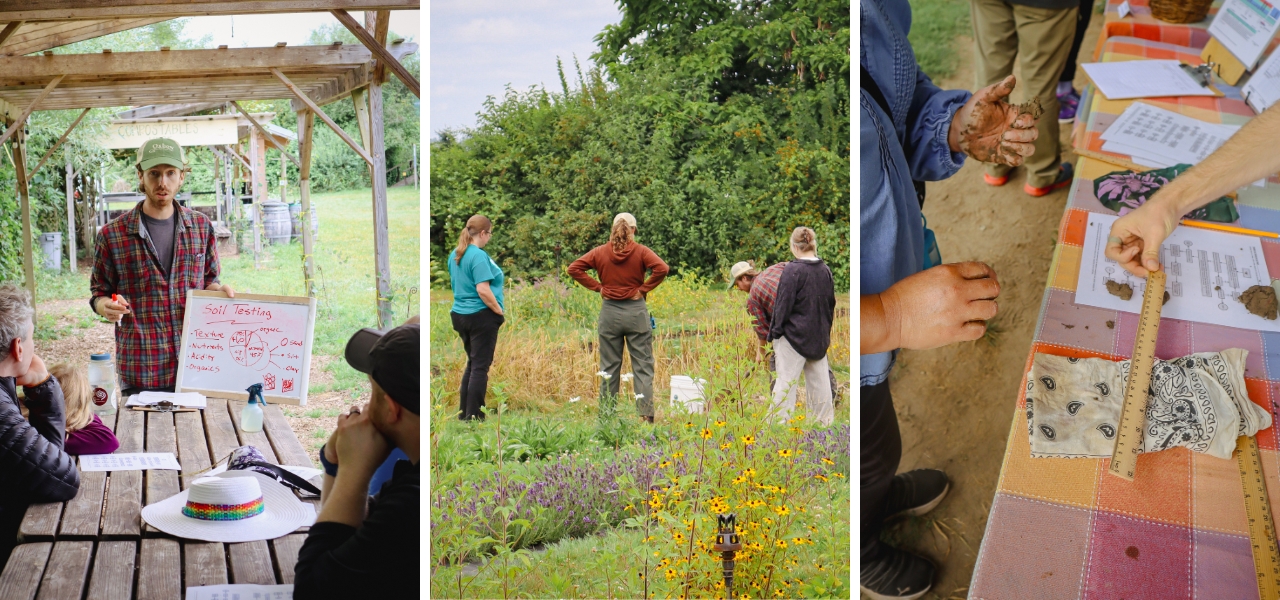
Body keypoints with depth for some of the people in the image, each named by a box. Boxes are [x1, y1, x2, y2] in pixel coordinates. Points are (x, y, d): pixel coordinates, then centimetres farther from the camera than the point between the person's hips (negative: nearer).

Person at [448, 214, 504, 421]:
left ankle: (463, 412, 21)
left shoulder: (455, 255, 10)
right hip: (481, 316, -8)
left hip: (460, 314, 8)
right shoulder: (479, 256, -17)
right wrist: (500, 312, -12)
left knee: (472, 362, 18)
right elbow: (483, 290, -23)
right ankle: (473, 415, 3)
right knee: (481, 366, 0)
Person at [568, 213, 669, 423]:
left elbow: (574, 268, -1)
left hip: (609, 312, 2)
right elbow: (661, 269, -18)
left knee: (609, 366, 9)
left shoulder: (600, 252, 2)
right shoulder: (641, 251, -5)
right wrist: (644, 288, -8)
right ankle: (646, 412, -3)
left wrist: (597, 287, 0)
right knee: (642, 364, 2)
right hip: (636, 311, -2)